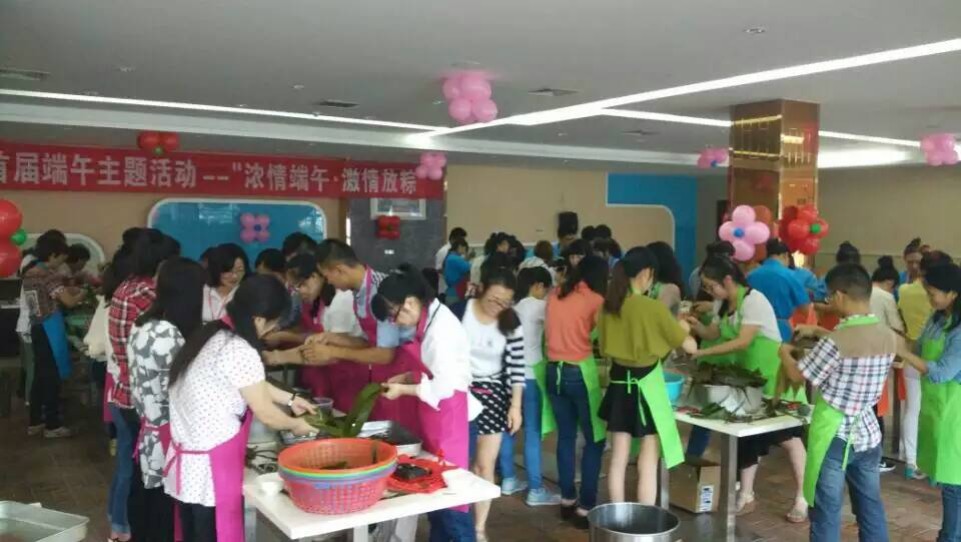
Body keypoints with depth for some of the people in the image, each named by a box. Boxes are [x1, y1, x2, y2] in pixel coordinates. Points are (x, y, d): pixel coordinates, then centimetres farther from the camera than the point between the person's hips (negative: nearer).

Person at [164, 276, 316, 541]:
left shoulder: (212, 334, 5)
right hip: (210, 467, -9)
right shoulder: (240, 350, -22)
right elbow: (266, 414, -11)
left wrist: (290, 398, 24)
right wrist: (295, 425, 7)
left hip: (186, 457, 9)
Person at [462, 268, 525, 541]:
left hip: (493, 395, 1)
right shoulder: (459, 311, -12)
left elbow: (516, 366, -2)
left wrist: (515, 405, -4)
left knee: (485, 464, 6)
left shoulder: (511, 322, -6)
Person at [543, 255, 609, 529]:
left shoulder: (554, 296, 9)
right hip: (580, 373, -6)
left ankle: (567, 500, 23)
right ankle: (585, 507, 4)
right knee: (595, 440, 5)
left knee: (566, 436, 15)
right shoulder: (595, 300, -8)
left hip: (554, 371, 6)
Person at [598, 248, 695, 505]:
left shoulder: (609, 306, 0)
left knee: (618, 460, 14)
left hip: (619, 384, 6)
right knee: (648, 464, 4)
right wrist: (681, 329, 13)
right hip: (646, 386, -6)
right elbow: (690, 346, -9)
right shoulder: (654, 307, -16)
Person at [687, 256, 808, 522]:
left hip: (773, 376, -8)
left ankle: (802, 498, 12)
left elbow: (743, 341, -28)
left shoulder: (754, 300, -23)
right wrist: (696, 325, -14)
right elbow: (714, 333, 7)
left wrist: (703, 352, -29)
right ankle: (746, 496, 18)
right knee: (748, 436, 9)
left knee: (788, 437, 1)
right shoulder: (721, 304, 3)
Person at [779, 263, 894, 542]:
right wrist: (817, 331, 26)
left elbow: (797, 375, -8)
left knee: (826, 512, 5)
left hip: (835, 435, -6)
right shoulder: (889, 336, -2)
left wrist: (784, 353, 11)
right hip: (867, 433, 6)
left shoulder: (835, 341, -23)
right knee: (871, 508, 17)